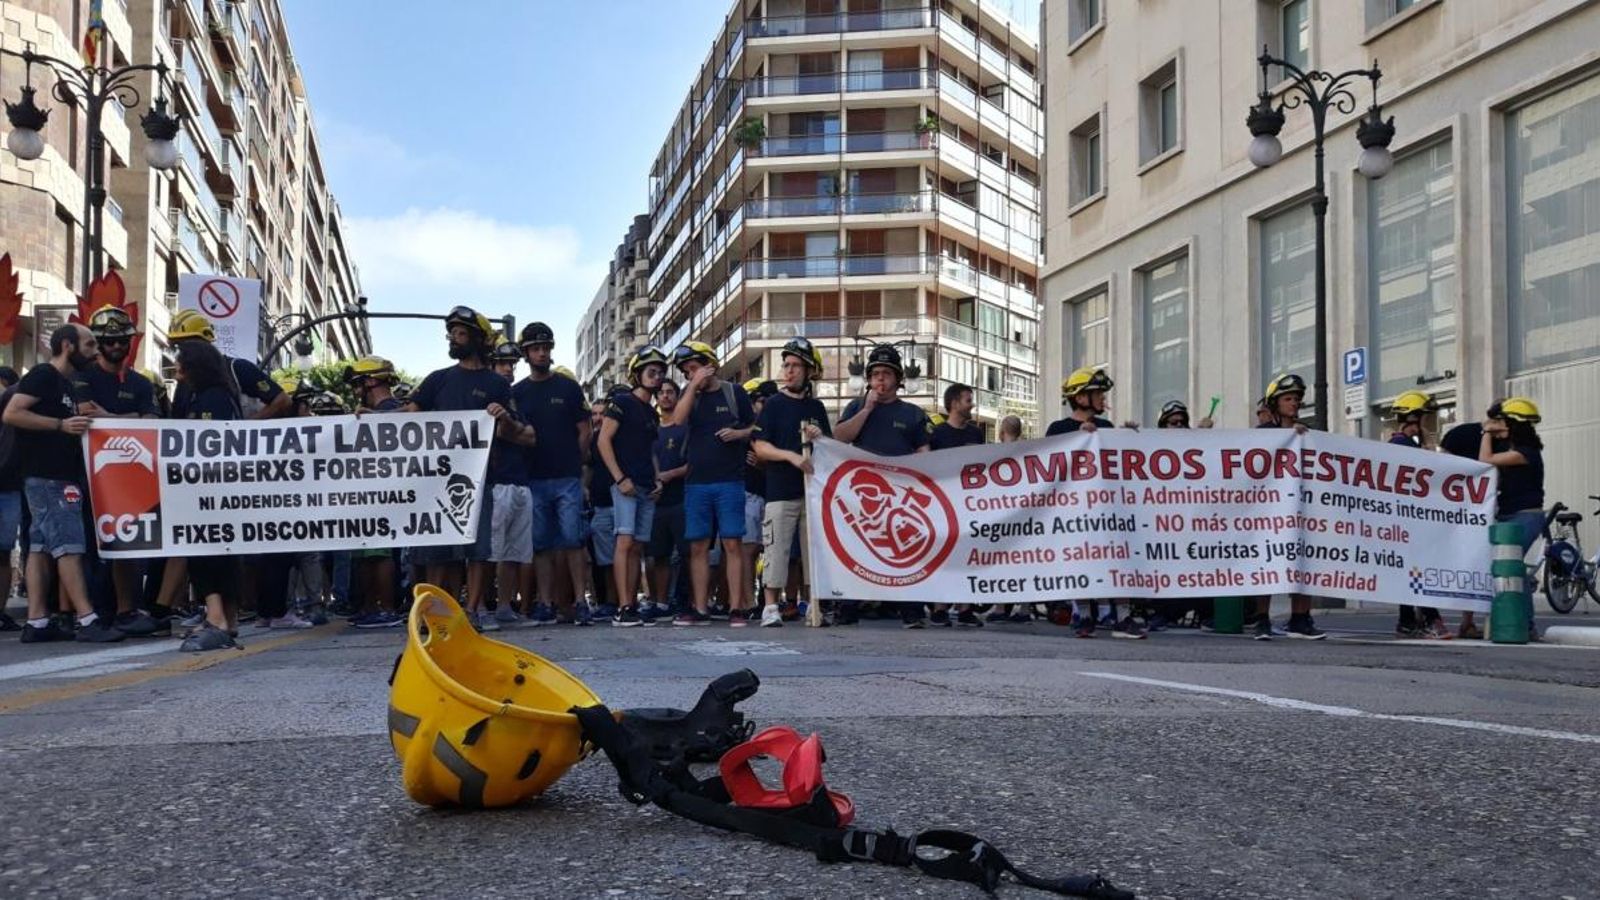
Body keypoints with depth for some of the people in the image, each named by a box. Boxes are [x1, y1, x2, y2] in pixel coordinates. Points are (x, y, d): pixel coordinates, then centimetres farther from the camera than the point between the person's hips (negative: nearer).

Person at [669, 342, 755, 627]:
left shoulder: (734, 393, 5)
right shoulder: (691, 395, 11)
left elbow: (755, 429, 10)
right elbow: (678, 419, -9)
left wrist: (738, 433, -10)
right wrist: (694, 385, -10)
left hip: (730, 482, -3)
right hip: (696, 483, 3)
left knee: (732, 544, -4)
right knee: (698, 547, 4)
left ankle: (736, 607, -3)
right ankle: (700, 609, 8)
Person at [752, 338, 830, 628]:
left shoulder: (816, 407, 15)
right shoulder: (774, 405, 4)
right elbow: (760, 448, -4)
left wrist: (820, 438, -2)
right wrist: (791, 455, -19)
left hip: (813, 489, 4)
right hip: (780, 490, -4)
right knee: (776, 549, -6)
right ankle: (771, 606, -1)